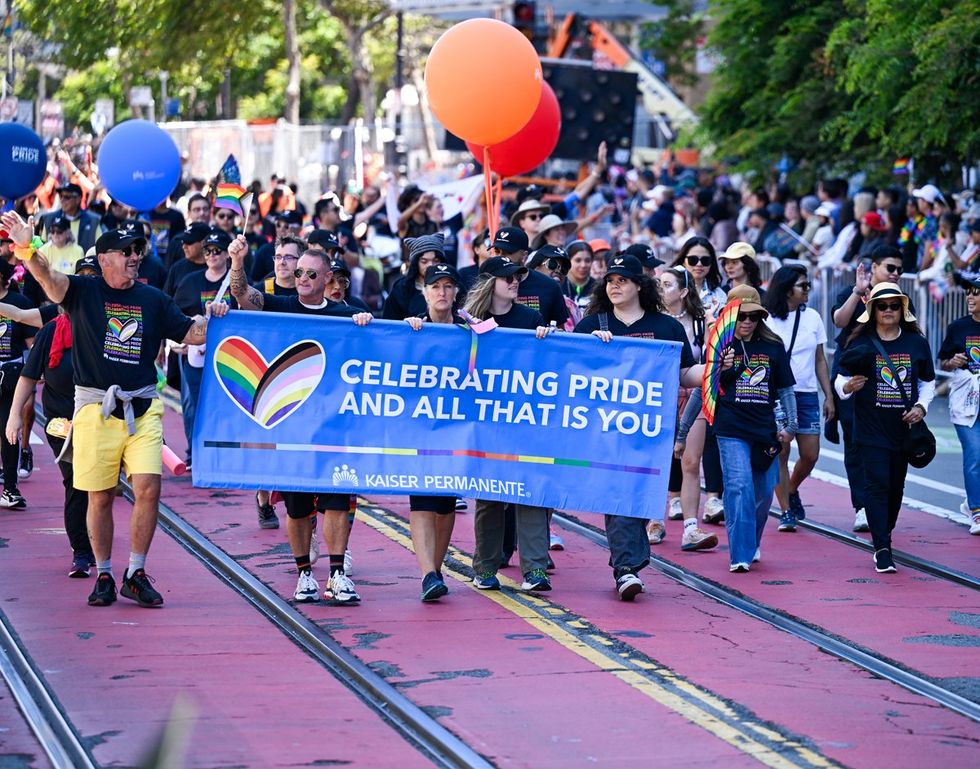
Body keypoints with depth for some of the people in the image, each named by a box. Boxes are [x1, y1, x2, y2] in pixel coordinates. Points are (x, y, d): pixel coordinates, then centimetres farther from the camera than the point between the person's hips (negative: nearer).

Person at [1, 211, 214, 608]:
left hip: (142, 408, 2)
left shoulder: (154, 299, 9)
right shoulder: (83, 292, 0)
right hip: (95, 409, -2)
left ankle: (136, 574, 1)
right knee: (100, 497, 4)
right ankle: (103, 575, 17)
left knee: (148, 487, -10)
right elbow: (48, 279, -18)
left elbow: (191, 333, 12)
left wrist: (215, 318, -8)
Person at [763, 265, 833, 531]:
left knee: (810, 455, 1)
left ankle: (792, 490, 30)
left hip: (807, 394, 4)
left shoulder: (812, 317, 9)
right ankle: (786, 512, 3)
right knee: (780, 454, -6)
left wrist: (829, 396, 10)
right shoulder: (768, 319, -4)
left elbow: (820, 360, 14)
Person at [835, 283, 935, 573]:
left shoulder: (917, 343, 5)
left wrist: (921, 407, -2)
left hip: (904, 428, 3)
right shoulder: (861, 343, -3)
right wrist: (848, 387, -25)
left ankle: (884, 535, 29)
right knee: (877, 484, -10)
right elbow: (840, 380, -2)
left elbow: (928, 381, 15)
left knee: (896, 486, 10)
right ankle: (882, 550, -12)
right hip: (871, 427, -3)